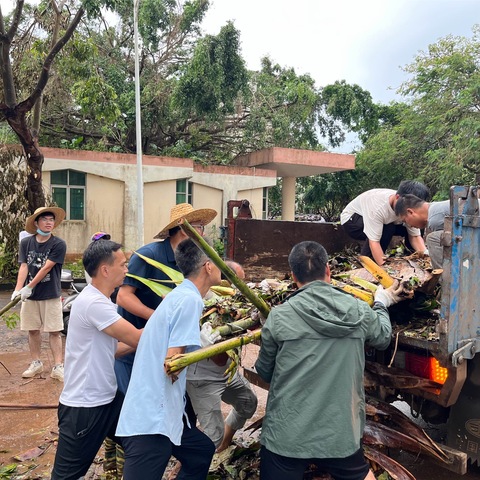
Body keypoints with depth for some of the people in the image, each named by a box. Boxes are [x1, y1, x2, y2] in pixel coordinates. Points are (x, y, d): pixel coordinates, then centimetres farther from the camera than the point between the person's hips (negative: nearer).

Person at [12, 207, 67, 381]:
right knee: (33, 330, 11)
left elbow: (46, 268, -13)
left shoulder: (58, 244, -10)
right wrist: (17, 290, -16)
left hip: (51, 295, -3)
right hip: (30, 295, 3)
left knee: (54, 331, 0)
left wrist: (29, 287, -14)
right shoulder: (26, 243, 1)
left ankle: (58, 366, 5)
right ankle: (36, 363, 26)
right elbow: (23, 267, -4)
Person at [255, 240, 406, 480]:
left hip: (286, 435, -2)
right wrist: (382, 303, 35)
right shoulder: (360, 312, -6)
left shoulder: (278, 317, -12)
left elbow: (264, 372, 3)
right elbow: (383, 338, 17)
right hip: (341, 433, 2)